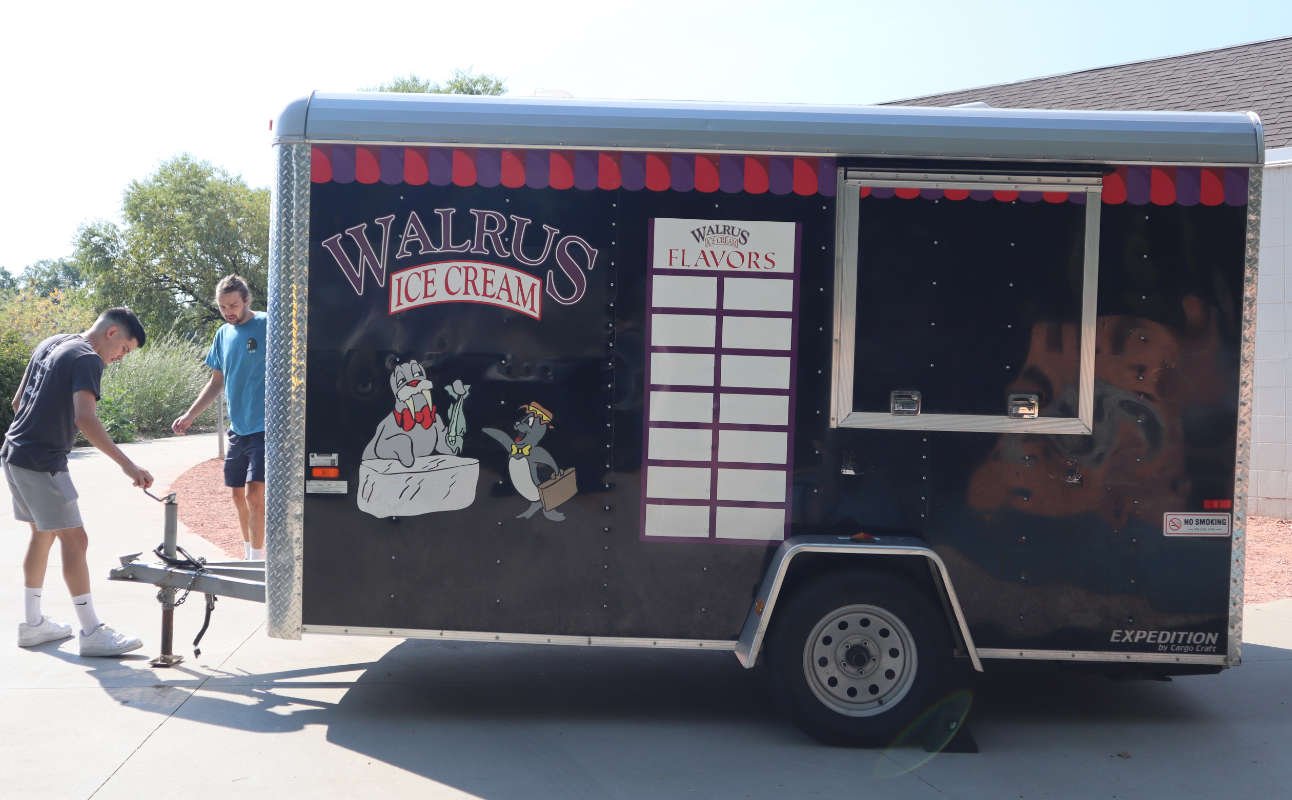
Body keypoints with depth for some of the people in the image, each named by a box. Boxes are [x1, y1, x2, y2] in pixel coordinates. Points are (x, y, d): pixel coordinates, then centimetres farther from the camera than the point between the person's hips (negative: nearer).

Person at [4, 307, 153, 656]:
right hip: (42, 462, -10)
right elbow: (85, 418, -30)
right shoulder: (88, 359, -15)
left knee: (42, 534, 18)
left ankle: (33, 623, 26)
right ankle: (92, 633, -6)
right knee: (74, 539, -8)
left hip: (16, 453, 10)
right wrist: (127, 464, -35)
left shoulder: (51, 343, 14)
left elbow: (18, 401, 20)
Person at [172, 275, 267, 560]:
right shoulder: (223, 334, 10)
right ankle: (249, 554, 26)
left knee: (254, 493, -13)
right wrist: (189, 416, 14)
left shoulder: (268, 326, -9)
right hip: (237, 428, 7)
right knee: (238, 495, 12)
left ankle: (257, 559, -5)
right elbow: (217, 382, 20)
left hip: (265, 427, -7)